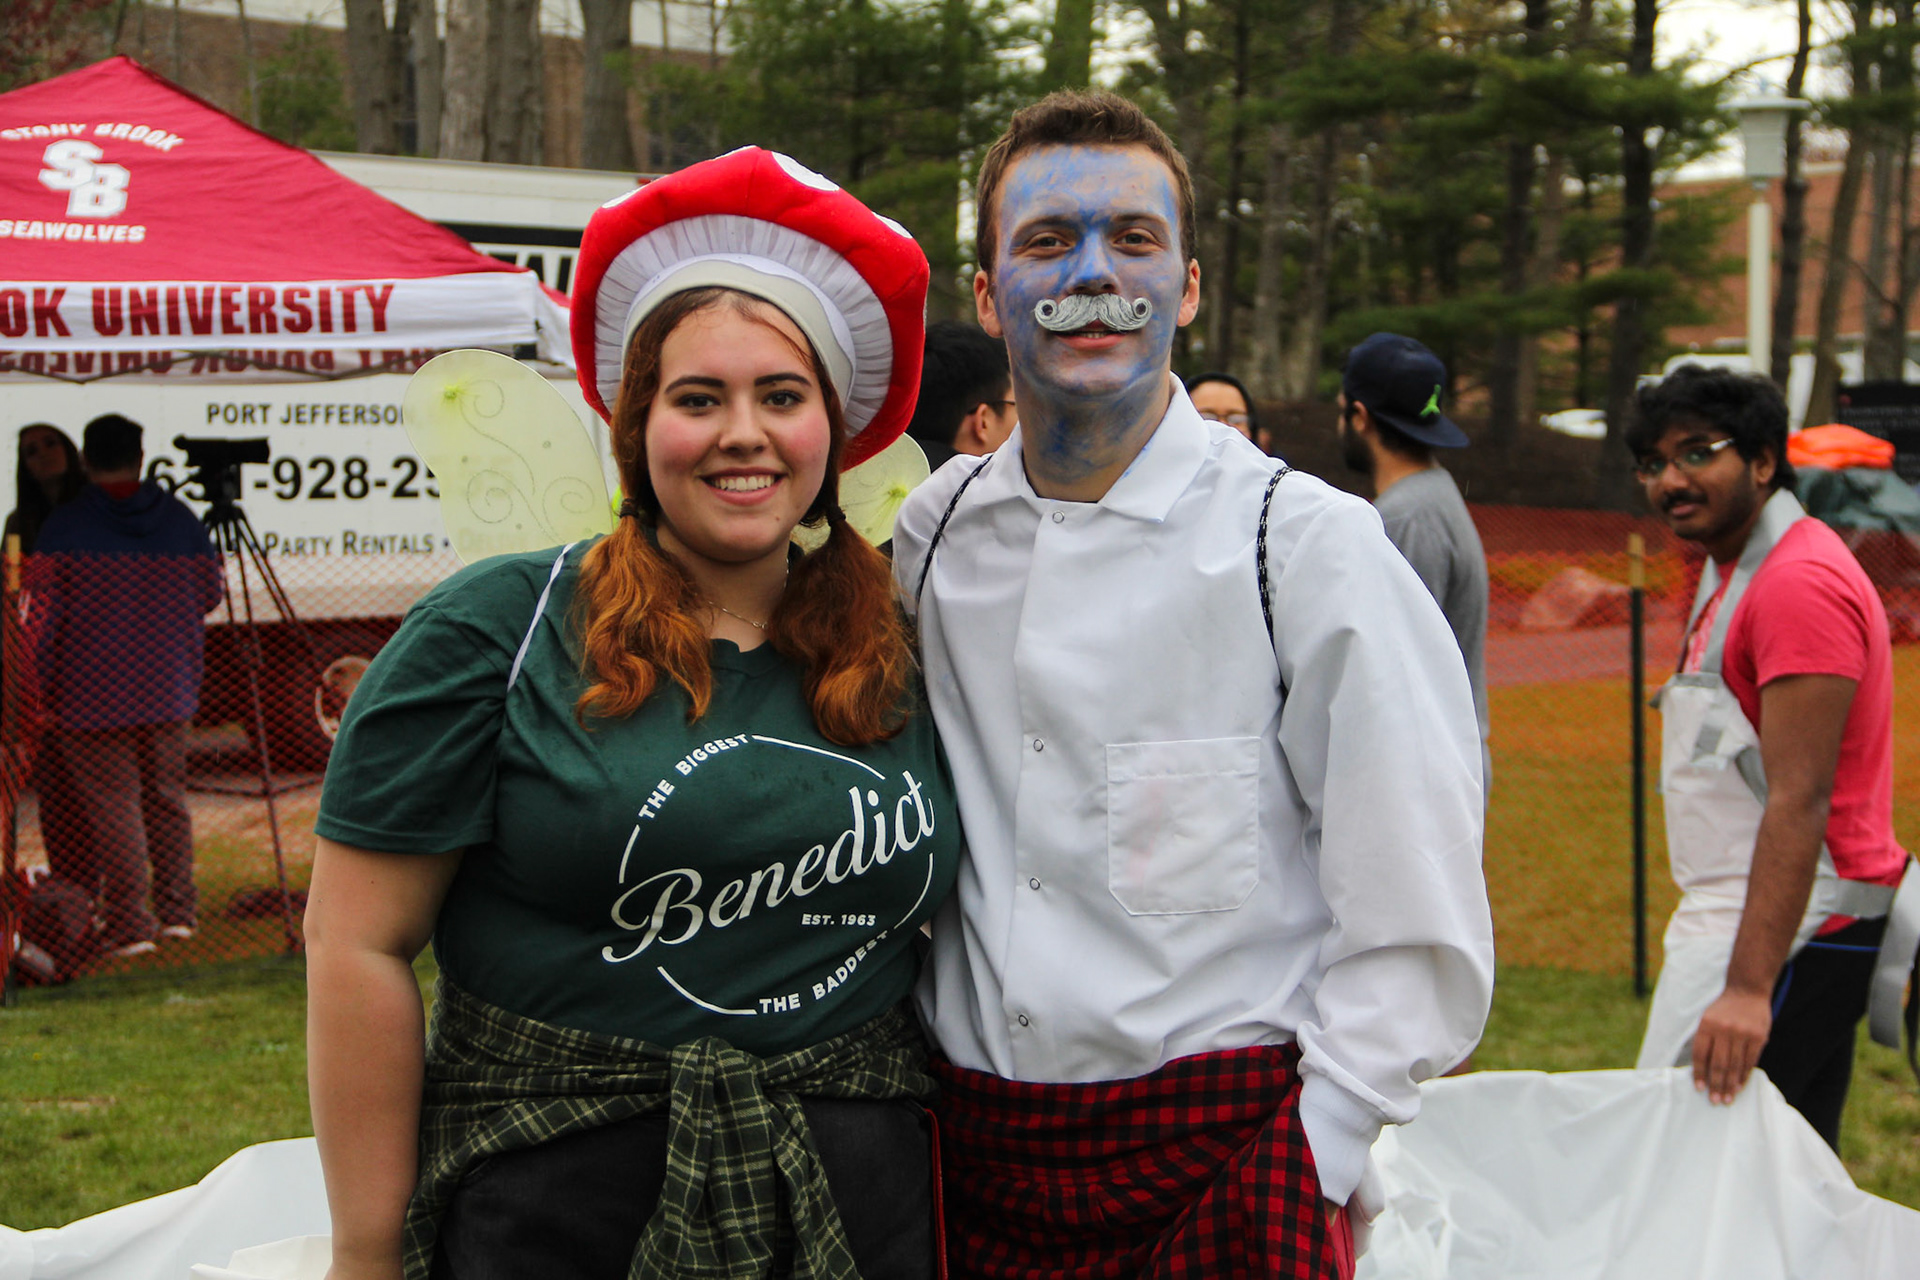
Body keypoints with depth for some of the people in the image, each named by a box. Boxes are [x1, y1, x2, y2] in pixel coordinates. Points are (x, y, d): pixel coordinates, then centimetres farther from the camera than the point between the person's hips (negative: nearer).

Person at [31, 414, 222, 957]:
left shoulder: (63, 529, -10)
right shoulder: (180, 520, 0)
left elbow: (43, 619, -9)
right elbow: (208, 595, 9)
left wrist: (43, 692, 0)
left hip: (94, 695, -3)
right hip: (169, 688, 3)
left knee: (112, 804, 2)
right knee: (166, 796, 15)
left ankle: (129, 922, 5)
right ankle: (178, 909, 18)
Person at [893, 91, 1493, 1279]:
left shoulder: (1309, 545, -7)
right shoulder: (932, 535, 5)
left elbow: (1417, 934, -7)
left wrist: (1312, 1161, -10)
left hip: (1219, 1150, -3)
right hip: (974, 1146, 4)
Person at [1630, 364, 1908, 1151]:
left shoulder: (1797, 582, -16)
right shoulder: (1731, 571, 17)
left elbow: (1800, 801, -23)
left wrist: (1748, 988, -29)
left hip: (1787, 923, -10)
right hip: (1735, 911, 10)